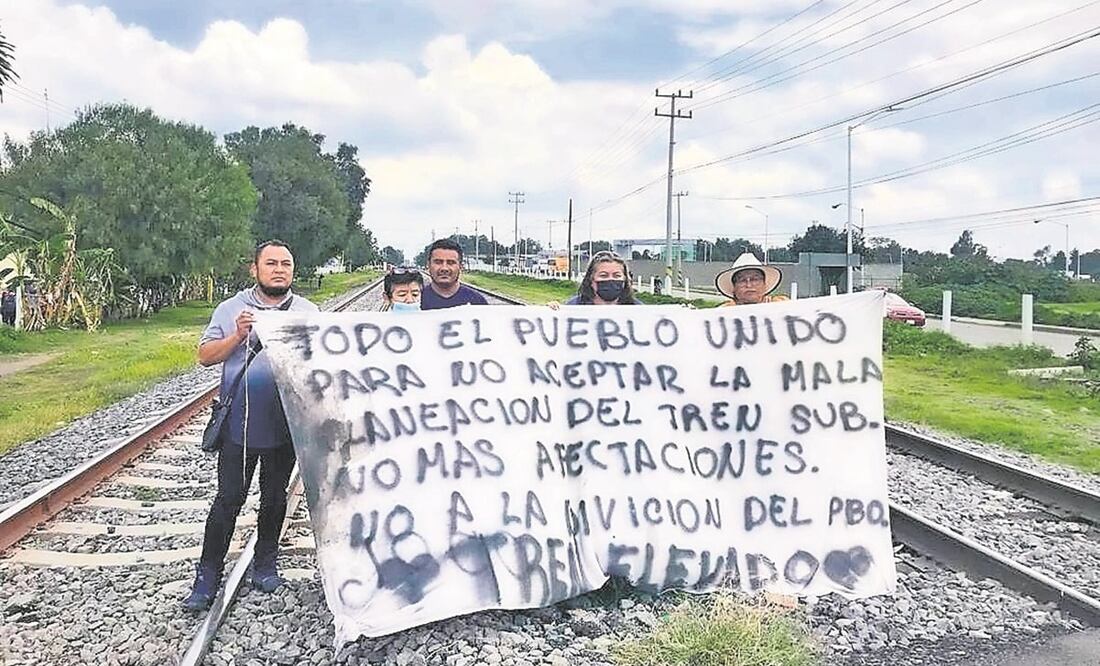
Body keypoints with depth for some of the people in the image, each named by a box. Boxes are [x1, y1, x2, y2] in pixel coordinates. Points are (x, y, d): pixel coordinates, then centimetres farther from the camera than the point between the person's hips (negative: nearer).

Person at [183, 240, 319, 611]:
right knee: (228, 499, 1)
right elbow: (205, 356, -1)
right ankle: (207, 577, 11)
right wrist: (238, 336, -16)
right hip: (240, 424, -2)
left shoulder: (308, 312, 5)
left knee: (274, 497, 15)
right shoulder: (231, 309, 2)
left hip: (286, 424, 2)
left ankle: (265, 564, 31)